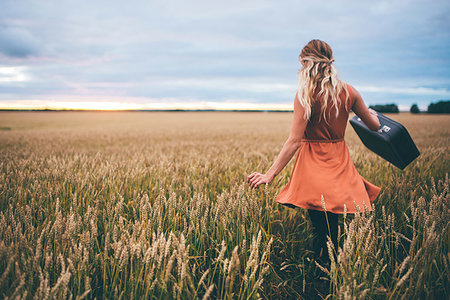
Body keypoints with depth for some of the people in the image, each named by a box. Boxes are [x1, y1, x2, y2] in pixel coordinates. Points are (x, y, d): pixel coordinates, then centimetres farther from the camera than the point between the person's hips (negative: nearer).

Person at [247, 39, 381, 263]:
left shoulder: (306, 94, -12)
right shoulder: (348, 91, 2)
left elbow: (294, 141, -17)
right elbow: (374, 126, 12)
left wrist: (270, 174, -16)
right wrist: (371, 114, 36)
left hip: (314, 165, -5)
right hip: (340, 166, 5)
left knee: (322, 232, 2)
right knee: (331, 230, 15)